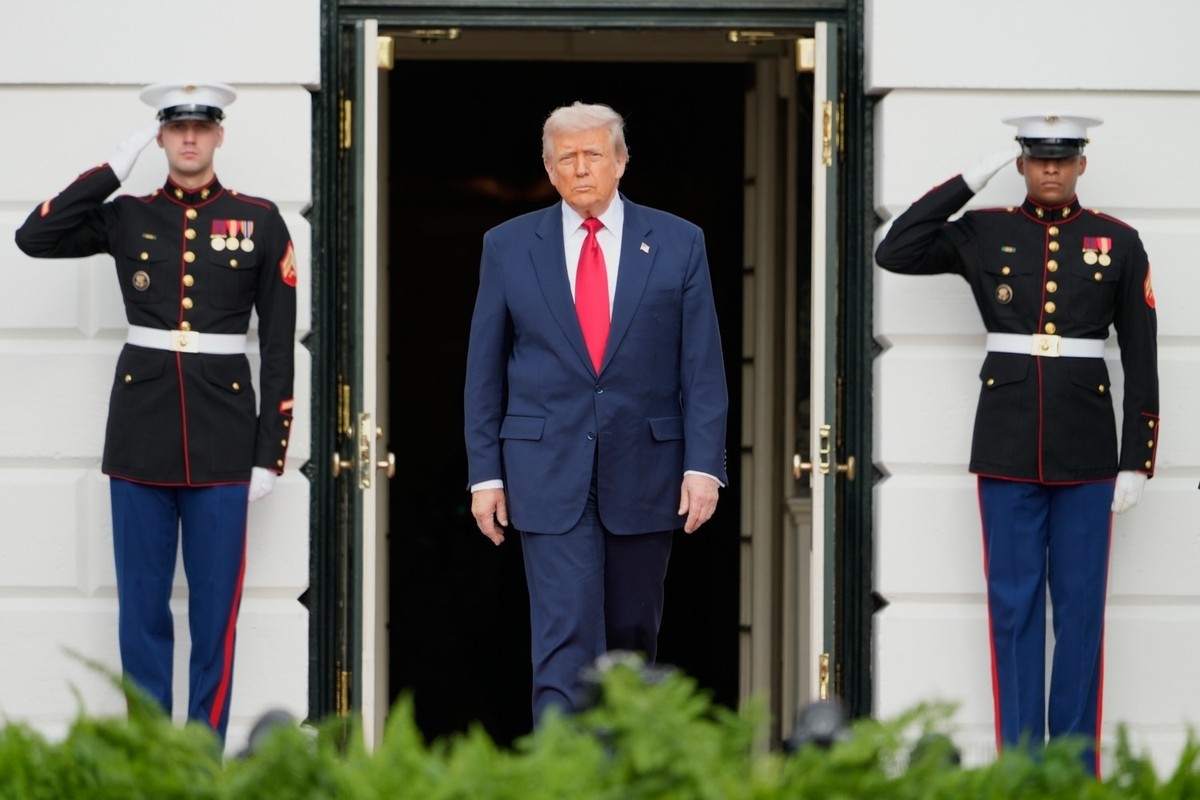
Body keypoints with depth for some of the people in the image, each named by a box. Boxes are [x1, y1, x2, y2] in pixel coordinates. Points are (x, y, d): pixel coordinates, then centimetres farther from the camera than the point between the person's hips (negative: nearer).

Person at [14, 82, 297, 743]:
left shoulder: (259, 221, 3)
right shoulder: (127, 217, 7)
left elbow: (279, 341, 3)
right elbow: (34, 238, -7)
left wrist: (270, 454, -2)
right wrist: (116, 167, -6)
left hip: (222, 436, -1)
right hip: (142, 432, 1)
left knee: (215, 606, 3)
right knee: (142, 606, 5)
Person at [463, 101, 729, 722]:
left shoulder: (678, 244, 3)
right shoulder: (508, 247, 4)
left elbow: (703, 367, 1)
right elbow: (484, 370, 6)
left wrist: (703, 464, -7)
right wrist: (485, 472, 1)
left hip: (646, 471, 1)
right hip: (548, 474, -1)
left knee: (633, 631, 11)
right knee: (565, 636, -10)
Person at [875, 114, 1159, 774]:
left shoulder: (1119, 243, 4)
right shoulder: (983, 234, 6)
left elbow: (1141, 359, 4)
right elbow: (894, 253, -5)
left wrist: (1137, 462, -2)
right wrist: (968, 182, -5)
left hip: (1087, 449, 0)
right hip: (1008, 447, 0)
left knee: (1080, 603, 3)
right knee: (1014, 602, 3)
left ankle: (1076, 765, 9)